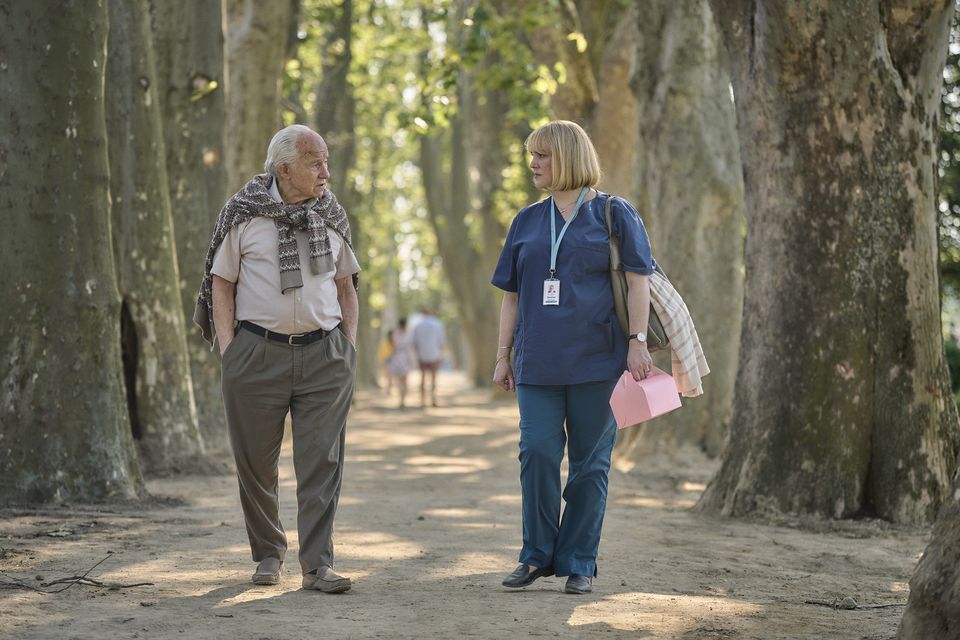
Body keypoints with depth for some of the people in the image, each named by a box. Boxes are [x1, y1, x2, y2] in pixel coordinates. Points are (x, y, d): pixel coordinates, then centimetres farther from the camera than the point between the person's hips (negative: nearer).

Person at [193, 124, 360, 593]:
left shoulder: (332, 216, 10)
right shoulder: (244, 215, 0)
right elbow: (222, 284, 3)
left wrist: (349, 344, 8)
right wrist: (228, 349, -5)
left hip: (324, 353, 2)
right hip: (258, 352, -2)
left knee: (322, 460, -6)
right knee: (256, 462, 6)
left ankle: (317, 563, -4)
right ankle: (268, 554, 22)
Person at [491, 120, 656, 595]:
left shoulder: (614, 214, 2)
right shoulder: (527, 221, 14)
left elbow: (637, 280, -1)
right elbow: (512, 294, 17)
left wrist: (637, 342, -10)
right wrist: (504, 354, 13)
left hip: (597, 360, -3)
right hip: (539, 363, 3)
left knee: (590, 462, 2)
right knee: (537, 452, -4)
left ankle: (579, 563, 10)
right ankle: (537, 555, 9)